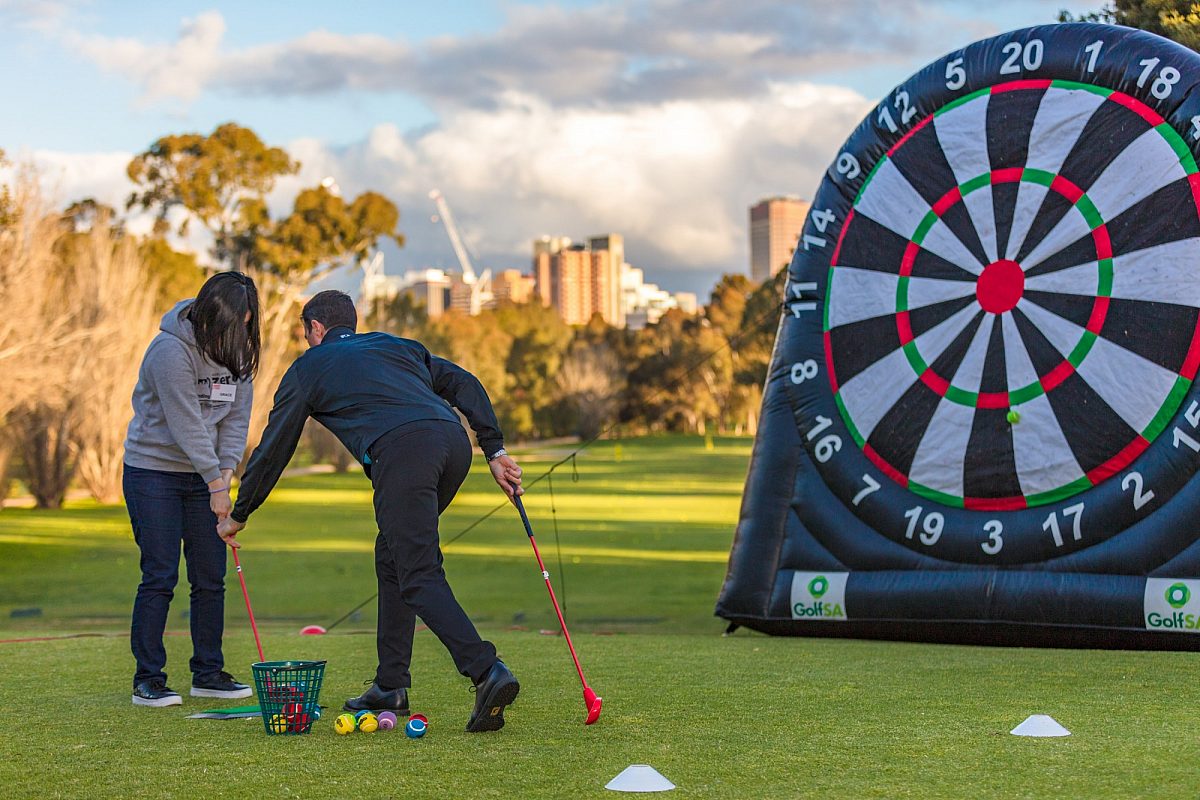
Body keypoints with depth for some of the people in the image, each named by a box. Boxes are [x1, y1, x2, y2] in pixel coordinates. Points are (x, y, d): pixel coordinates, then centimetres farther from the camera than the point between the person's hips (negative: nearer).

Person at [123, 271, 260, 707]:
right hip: (154, 471, -6)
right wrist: (215, 485, -21)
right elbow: (186, 425, -22)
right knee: (159, 577, -8)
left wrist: (226, 470, -11)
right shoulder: (171, 351, -20)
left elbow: (237, 416, 3)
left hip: (205, 475, 6)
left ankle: (208, 673, 14)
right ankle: (148, 680, -1)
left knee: (211, 579, 5)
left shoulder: (236, 352, 2)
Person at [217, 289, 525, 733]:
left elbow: (272, 450, 28)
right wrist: (494, 450, 16)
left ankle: (487, 671, -28)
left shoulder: (308, 367, 24)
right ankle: (391, 685, 21)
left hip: (400, 451, -6)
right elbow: (464, 383, 21)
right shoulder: (395, 345, 35)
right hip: (453, 438, 6)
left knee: (419, 576, -9)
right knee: (393, 556, 20)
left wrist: (238, 516, 39)